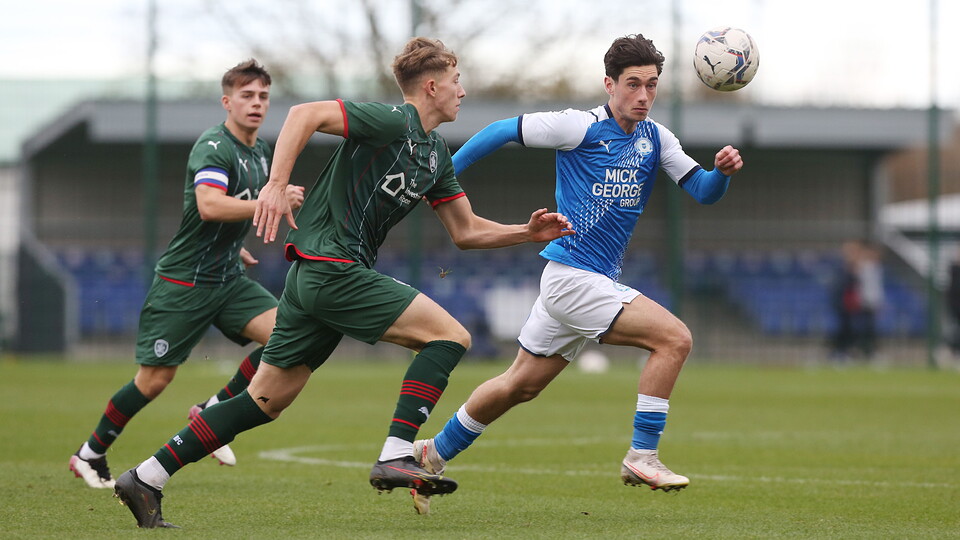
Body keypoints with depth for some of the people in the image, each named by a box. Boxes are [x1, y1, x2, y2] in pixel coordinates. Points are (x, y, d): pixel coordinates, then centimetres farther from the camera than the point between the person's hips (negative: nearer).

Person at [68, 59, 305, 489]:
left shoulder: (260, 152, 10)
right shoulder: (212, 147, -17)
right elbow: (209, 205, -34)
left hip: (229, 277, 7)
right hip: (184, 280, -7)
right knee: (155, 378, -4)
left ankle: (213, 412, 1)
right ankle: (90, 454, 15)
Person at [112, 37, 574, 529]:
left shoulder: (436, 155, 19)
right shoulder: (392, 122, -10)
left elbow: (466, 232, 23)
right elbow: (305, 114, -18)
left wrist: (527, 233, 11)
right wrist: (277, 185, -26)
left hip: (315, 274, 9)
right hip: (332, 267, -9)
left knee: (266, 400, 9)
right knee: (450, 335, -11)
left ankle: (145, 479, 9)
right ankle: (395, 457, -17)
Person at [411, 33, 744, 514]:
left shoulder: (655, 140, 8)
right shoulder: (580, 127, -12)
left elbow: (702, 190, 2)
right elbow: (502, 132, -5)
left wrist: (723, 172, -21)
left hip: (597, 282, 8)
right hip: (571, 274, -8)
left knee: (522, 384, 16)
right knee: (674, 338, -18)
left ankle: (433, 454, 29)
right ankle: (642, 456, -13)